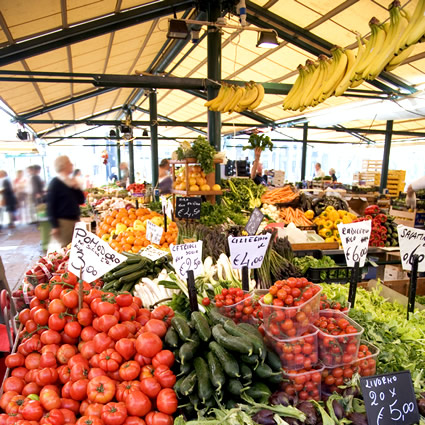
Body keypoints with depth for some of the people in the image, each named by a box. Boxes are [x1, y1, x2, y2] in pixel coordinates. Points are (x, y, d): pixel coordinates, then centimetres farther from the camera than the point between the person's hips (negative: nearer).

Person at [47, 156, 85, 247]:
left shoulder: (72, 182, 12)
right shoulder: (55, 183, -7)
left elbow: (81, 201, 12)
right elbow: (51, 205, -11)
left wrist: (77, 188, -5)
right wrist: (54, 226, -15)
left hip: (75, 220, 7)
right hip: (63, 221, -7)